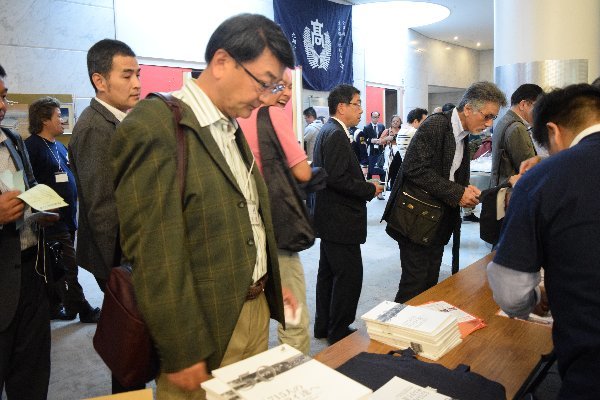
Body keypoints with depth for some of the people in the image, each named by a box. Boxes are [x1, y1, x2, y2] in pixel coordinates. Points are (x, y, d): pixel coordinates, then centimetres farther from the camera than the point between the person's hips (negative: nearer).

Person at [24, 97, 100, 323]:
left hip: (68, 217, 8)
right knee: (69, 266, -3)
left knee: (58, 267, 15)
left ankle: (54, 307, 26)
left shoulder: (59, 146, 15)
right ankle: (81, 309, 7)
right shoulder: (32, 147, -12)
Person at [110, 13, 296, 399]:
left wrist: (272, 284, 13)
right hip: (206, 328, -7)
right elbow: (154, 254, -21)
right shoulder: (154, 127, -18)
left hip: (257, 310, 8)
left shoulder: (232, 129, 9)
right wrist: (182, 353, -18)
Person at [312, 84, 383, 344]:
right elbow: (338, 179, -26)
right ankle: (339, 332, 12)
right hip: (340, 220, -11)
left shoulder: (327, 131, 14)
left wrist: (363, 181, 10)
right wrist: (370, 189, -14)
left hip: (329, 217, 11)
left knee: (328, 272, 17)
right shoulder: (336, 135, -18)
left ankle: (324, 326, 30)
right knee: (349, 275, -1)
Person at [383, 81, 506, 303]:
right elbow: (415, 168, -24)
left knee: (431, 281, 14)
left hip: (440, 223, 8)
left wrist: (466, 191, -2)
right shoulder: (435, 125, -16)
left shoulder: (463, 135, 11)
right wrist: (457, 193, -21)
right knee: (415, 282, -3)